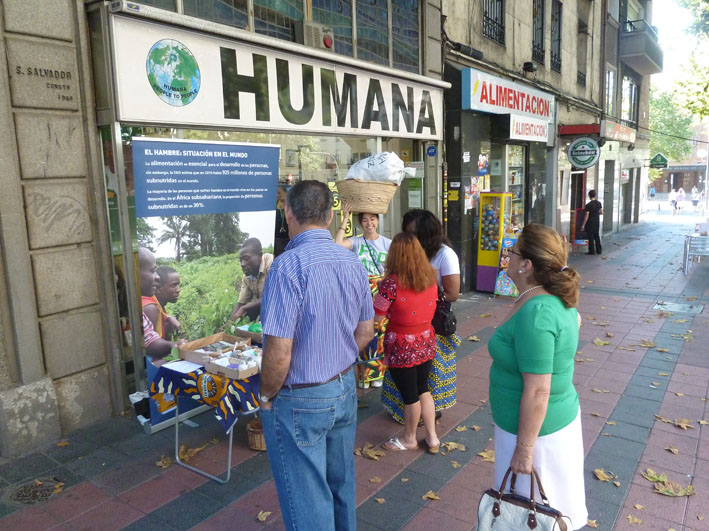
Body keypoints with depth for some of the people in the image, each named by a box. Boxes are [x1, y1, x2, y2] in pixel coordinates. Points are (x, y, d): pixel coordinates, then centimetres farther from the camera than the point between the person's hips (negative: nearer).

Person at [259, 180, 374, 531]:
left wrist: (266, 396, -7)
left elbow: (279, 353, -24)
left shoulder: (289, 265, -24)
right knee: (341, 485, 25)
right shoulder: (352, 262, -1)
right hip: (344, 390, 7)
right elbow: (365, 333, 9)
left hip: (299, 401, -7)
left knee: (307, 502, 11)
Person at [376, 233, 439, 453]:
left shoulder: (391, 283, -22)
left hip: (402, 347, -6)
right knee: (423, 389, 22)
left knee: (410, 395, 11)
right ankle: (432, 438, 32)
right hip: (426, 342, 6)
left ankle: (409, 439, 33)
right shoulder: (431, 277, -4)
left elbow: (377, 317, -16)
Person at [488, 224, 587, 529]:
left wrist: (524, 450, -21)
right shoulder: (557, 298, -1)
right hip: (561, 417, 9)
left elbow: (537, 391, -28)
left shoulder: (535, 314, -30)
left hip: (534, 427, -9)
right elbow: (575, 320, 23)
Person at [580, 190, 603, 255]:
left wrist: (583, 225, -10)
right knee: (597, 236, 14)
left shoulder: (588, 205, -16)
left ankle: (592, 251, 5)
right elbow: (601, 212, 10)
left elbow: (586, 216, -16)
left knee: (591, 237, 2)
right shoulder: (599, 203, 2)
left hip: (590, 222, -6)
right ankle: (599, 250, 18)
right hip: (597, 222, 6)